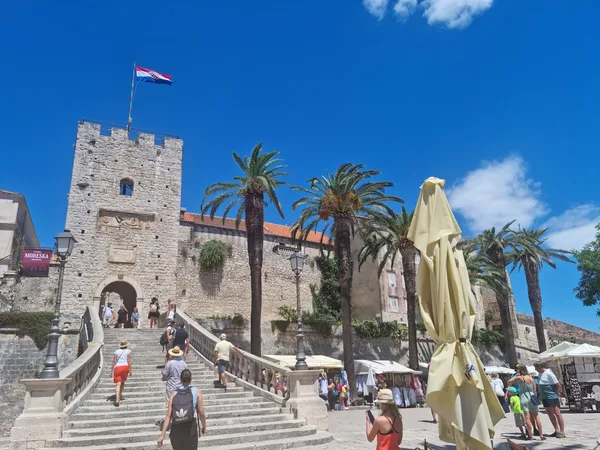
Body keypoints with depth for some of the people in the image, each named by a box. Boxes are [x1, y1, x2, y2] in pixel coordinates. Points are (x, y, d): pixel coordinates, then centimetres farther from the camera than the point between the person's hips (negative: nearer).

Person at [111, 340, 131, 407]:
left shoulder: (117, 351, 13)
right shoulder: (128, 351, 8)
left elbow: (114, 361, 6)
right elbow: (129, 361, 0)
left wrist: (112, 370, 9)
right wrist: (130, 370, 2)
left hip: (117, 367, 0)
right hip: (125, 367, 0)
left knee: (118, 384, -6)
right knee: (123, 382, 23)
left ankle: (117, 400, -19)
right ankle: (120, 395, 31)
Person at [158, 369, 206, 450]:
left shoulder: (174, 394, 6)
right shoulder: (196, 392, 1)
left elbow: (168, 416, -2)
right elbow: (201, 413, -2)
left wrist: (162, 435, -2)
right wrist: (204, 427, 14)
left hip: (175, 430, 3)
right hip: (190, 430, -3)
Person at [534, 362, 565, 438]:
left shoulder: (549, 373, -15)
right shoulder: (540, 374, 13)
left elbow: (558, 385, -15)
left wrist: (558, 394, -8)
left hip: (552, 397, -9)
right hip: (544, 397, 9)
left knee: (557, 413, -4)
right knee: (550, 413, 11)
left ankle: (562, 432, 0)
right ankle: (557, 430, 19)